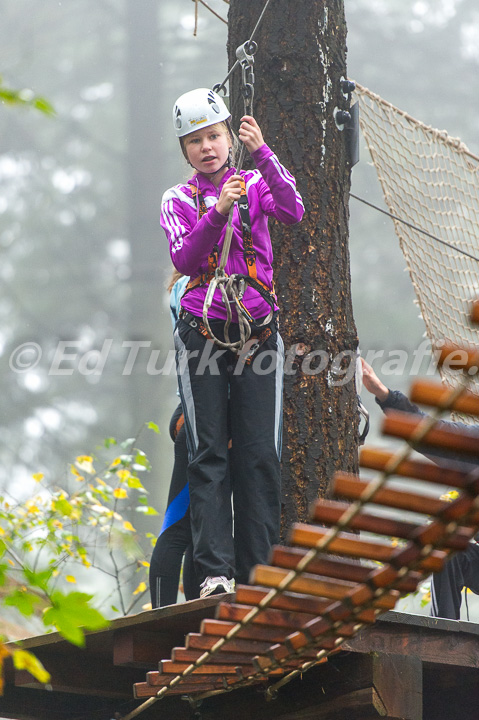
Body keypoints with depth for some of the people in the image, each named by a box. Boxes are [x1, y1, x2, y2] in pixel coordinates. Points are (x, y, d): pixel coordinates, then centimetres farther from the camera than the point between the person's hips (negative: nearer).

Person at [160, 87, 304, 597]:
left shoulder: (255, 185, 8)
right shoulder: (178, 201, 6)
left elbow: (293, 212, -14)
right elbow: (184, 260, -10)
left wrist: (262, 153, -22)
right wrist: (217, 212, -23)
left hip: (258, 330, 1)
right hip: (202, 334, -1)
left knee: (260, 454, -2)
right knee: (207, 455, -6)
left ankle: (258, 569, 1)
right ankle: (213, 570, -8)